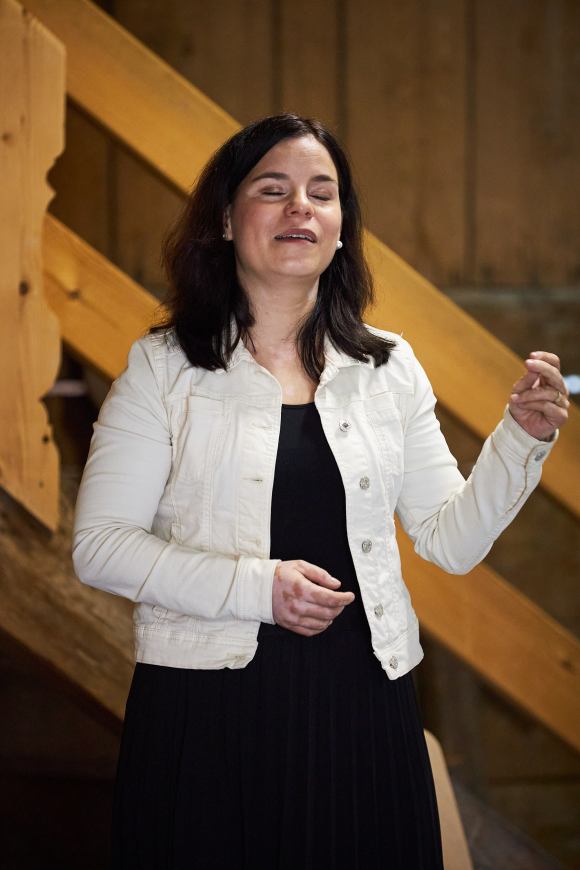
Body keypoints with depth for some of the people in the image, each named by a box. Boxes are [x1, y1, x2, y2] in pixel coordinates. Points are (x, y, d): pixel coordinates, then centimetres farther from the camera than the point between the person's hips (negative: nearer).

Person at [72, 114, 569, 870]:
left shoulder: (388, 369, 8)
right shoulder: (164, 368, 0)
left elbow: (453, 541, 8)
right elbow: (99, 546, -6)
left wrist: (522, 439, -8)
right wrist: (256, 586, -16)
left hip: (362, 706, 3)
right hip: (208, 707, -2)